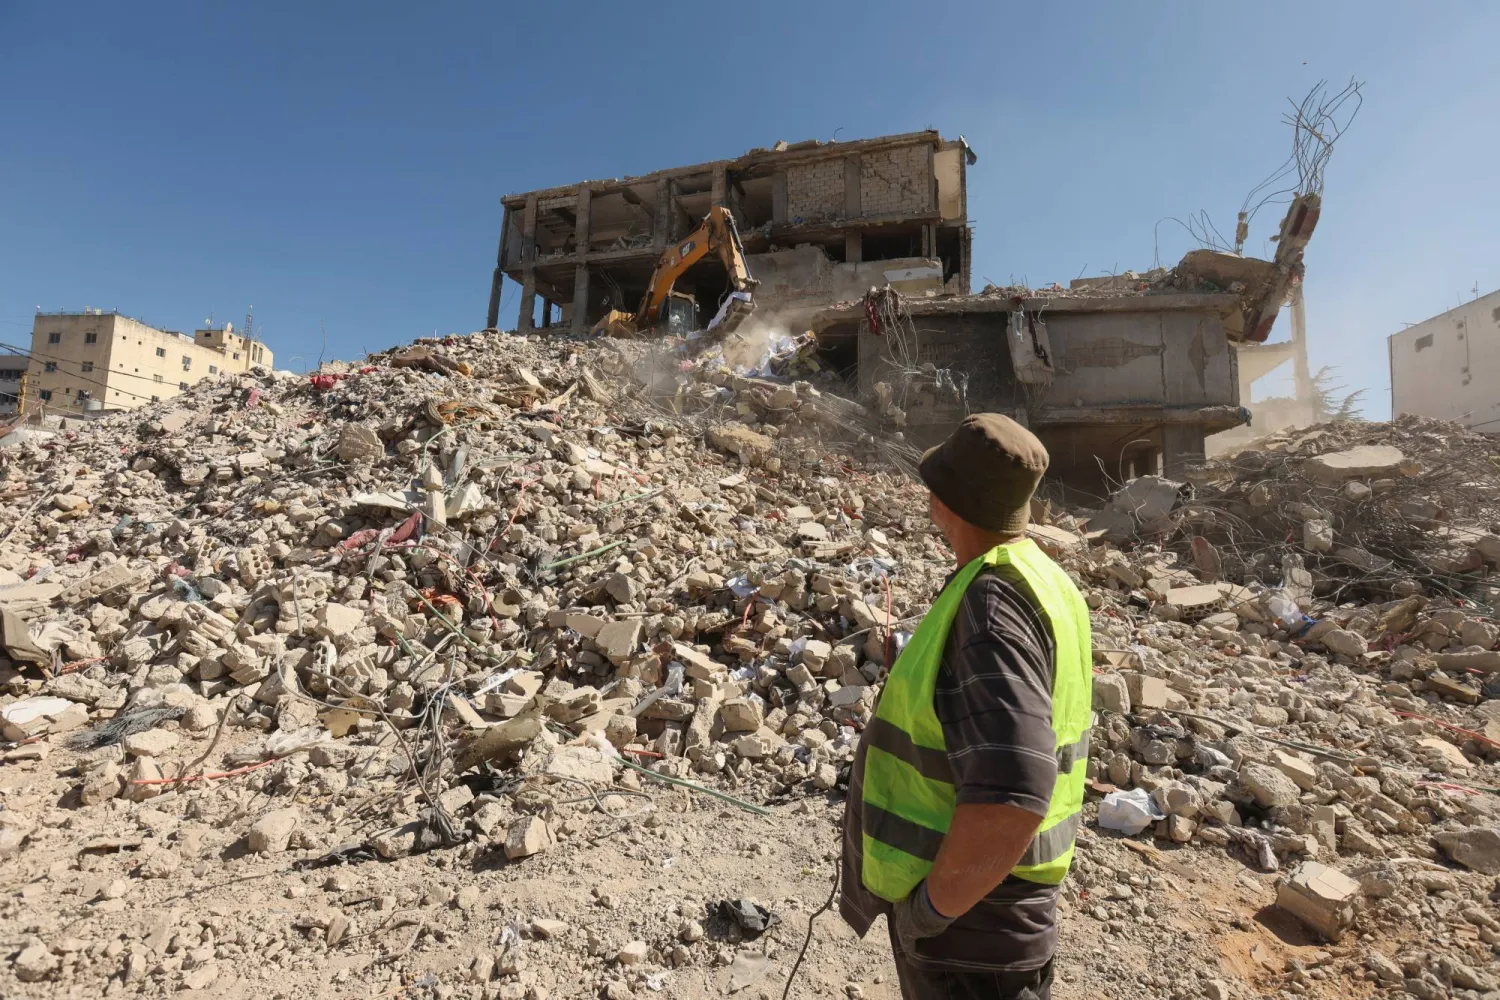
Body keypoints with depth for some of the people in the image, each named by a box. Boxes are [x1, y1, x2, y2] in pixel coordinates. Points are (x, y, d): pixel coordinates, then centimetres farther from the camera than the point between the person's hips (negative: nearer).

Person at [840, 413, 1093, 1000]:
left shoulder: (993, 603, -29)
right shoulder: (1035, 578, 2)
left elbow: (1011, 798, -36)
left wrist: (933, 906, -22)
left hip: (971, 913, -9)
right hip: (969, 880, 9)